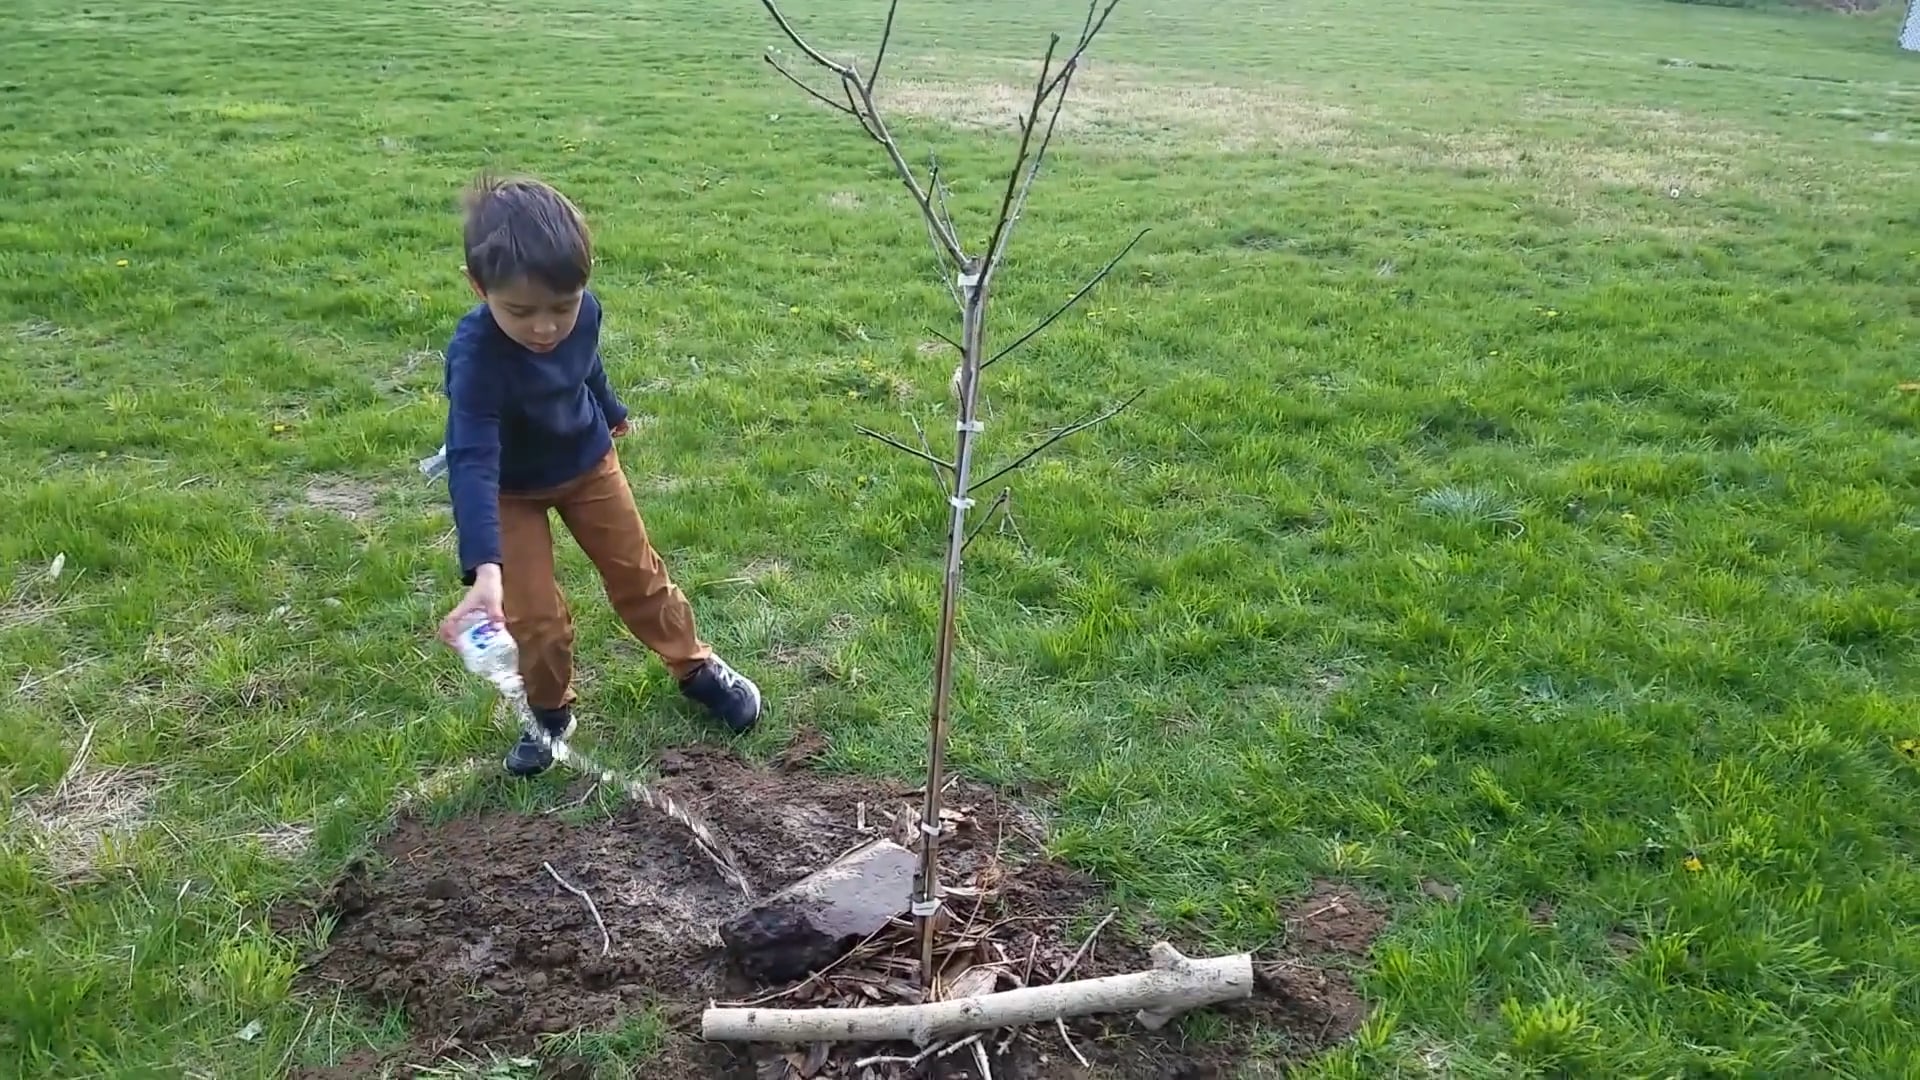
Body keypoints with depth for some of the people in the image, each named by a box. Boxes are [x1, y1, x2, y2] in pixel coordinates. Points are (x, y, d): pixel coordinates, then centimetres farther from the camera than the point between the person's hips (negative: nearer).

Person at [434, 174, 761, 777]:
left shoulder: (584, 312, -25)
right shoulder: (475, 355, -40)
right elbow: (471, 461, -48)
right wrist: (484, 570, -59)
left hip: (588, 462, 3)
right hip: (511, 489, -3)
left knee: (638, 574, 14)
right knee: (533, 615, -5)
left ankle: (696, 666, 35)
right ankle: (549, 713, 23)